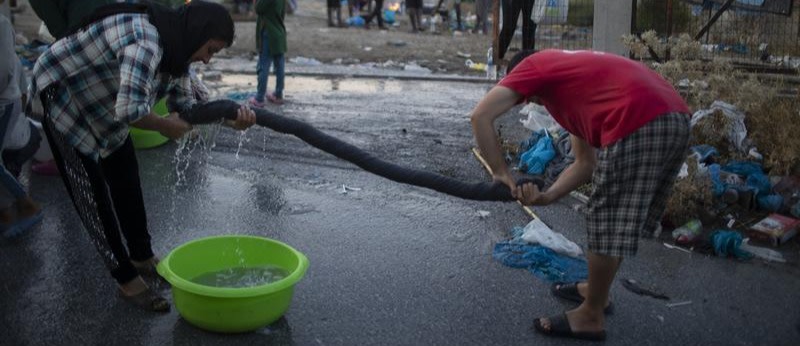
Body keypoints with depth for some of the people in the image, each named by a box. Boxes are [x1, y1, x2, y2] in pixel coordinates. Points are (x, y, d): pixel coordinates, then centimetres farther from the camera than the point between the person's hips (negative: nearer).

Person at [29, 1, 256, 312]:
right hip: (61, 96, -9)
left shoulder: (175, 49, -7)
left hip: (104, 107, 9)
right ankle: (128, 280, 6)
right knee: (92, 193, -3)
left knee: (127, 180, 13)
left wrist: (230, 119, -19)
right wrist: (165, 126, -29)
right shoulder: (145, 41, -37)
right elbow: (129, 110, -49)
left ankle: (143, 257, 29)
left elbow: (184, 105, -3)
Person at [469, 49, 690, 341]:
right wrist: (547, 195, 16)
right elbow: (586, 162, 27)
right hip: (676, 118, 9)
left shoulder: (532, 66, 14)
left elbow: (481, 116, 0)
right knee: (619, 218, 24)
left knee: (608, 222, 5)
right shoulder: (570, 73, 34)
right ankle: (596, 290, 41)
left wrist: (500, 172, 8)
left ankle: (591, 317, 20)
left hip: (638, 122, -9)